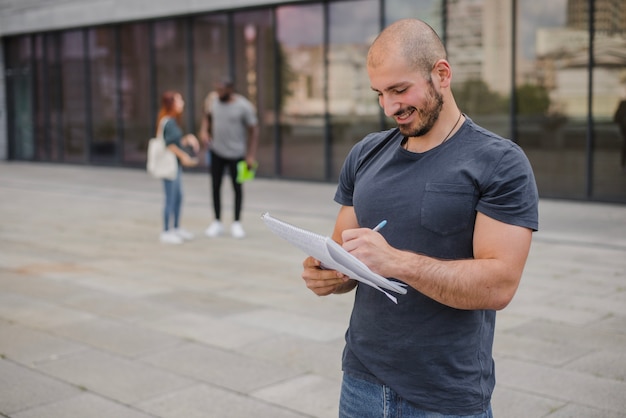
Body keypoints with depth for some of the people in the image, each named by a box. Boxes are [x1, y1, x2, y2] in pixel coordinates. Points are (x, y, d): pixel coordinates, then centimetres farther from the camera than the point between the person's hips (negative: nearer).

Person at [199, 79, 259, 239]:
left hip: (236, 153, -3)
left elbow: (253, 130, -10)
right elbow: (207, 117, 15)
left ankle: (236, 223, 21)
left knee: (237, 188, 8)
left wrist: (251, 155, -13)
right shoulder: (213, 100, -2)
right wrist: (204, 131, -6)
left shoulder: (244, 106, -14)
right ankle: (217, 223, 18)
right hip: (216, 151, 3)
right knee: (215, 186, 6)